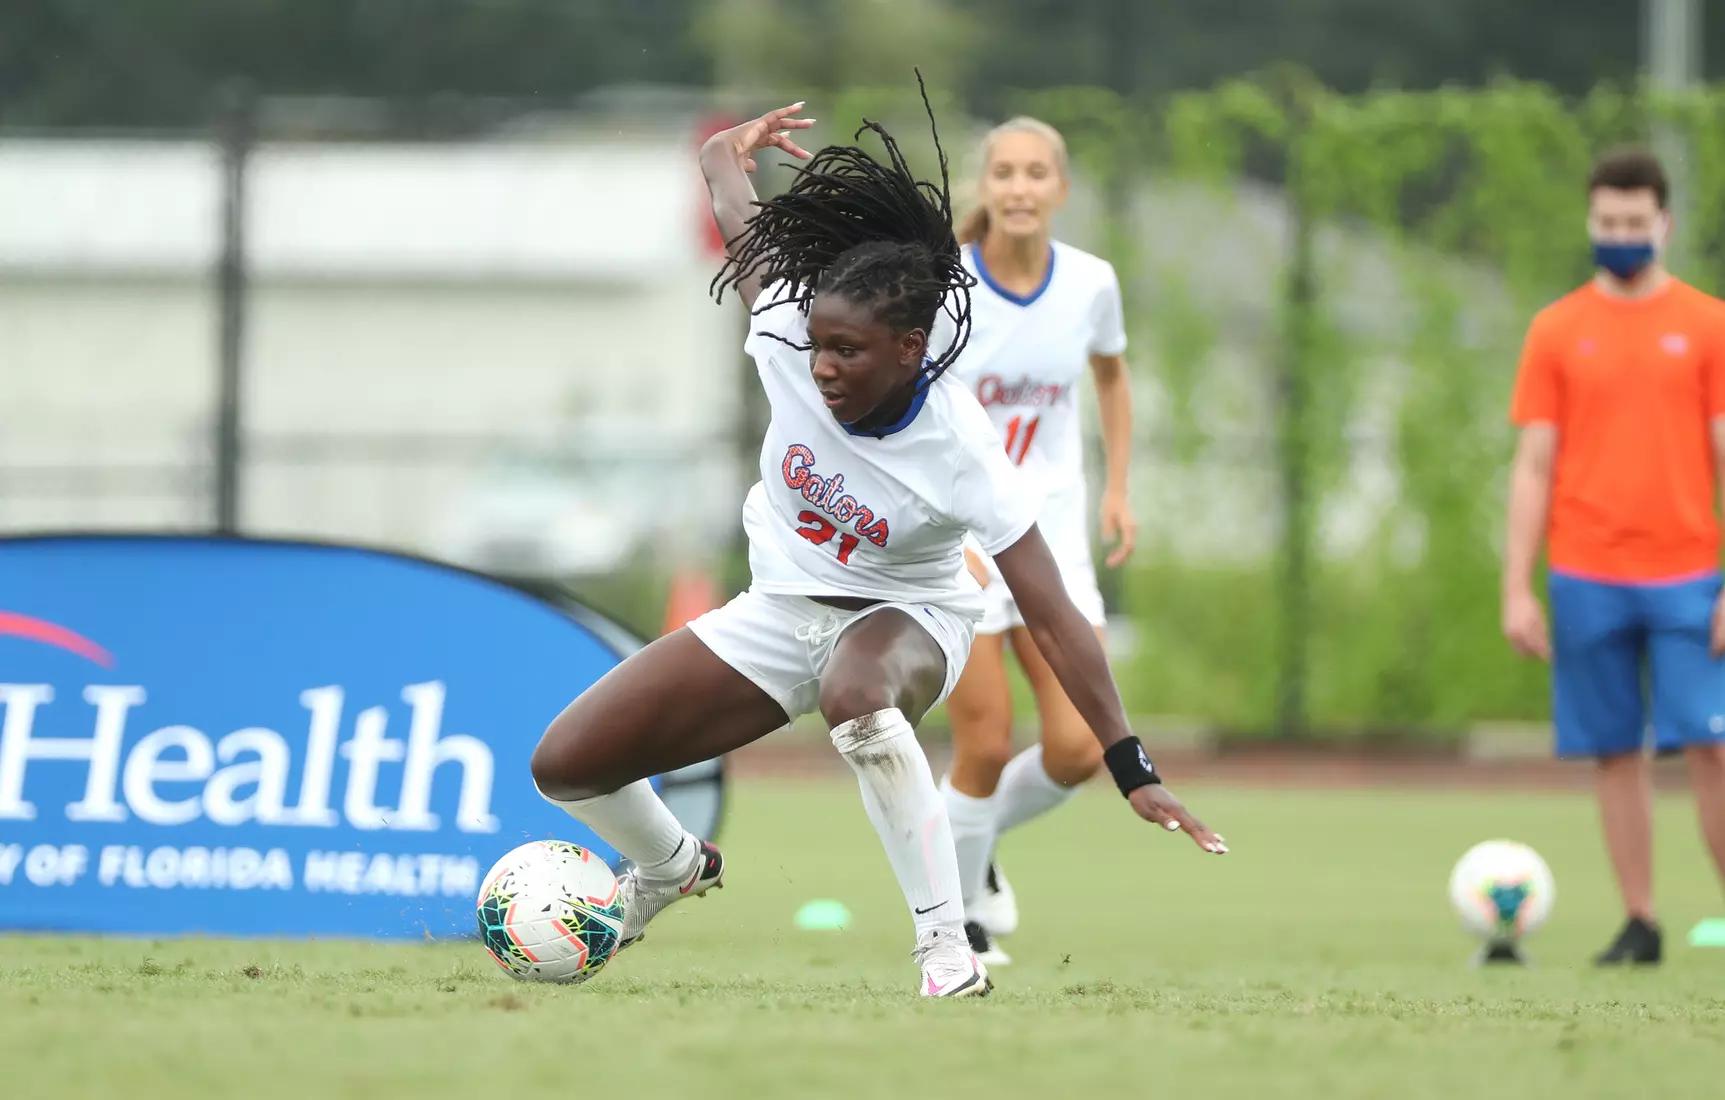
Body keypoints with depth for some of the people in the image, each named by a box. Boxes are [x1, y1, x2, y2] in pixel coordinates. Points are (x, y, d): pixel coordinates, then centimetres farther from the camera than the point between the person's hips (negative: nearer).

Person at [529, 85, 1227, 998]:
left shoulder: (960, 451, -32)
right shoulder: (790, 335, -23)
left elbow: (1052, 621, -30)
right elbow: (731, 198, -1)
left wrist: (1132, 772, -32)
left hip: (905, 614, -5)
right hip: (780, 608, 5)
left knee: (853, 693, -45)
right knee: (565, 764, -5)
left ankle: (946, 944, -36)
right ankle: (668, 869, 32)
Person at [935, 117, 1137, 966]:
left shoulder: (1089, 283, -3)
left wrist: (1118, 487, 11)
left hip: (1051, 535, 4)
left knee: (1080, 749, -5)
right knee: (987, 747, -6)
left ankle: (979, 842, 26)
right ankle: (956, 916, 18)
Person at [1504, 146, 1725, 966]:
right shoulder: (1557, 331, 7)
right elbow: (1533, 467, 7)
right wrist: (1517, 589, 0)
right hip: (1587, 579, 1)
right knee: (1614, 753, 2)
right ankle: (1639, 924, 8)